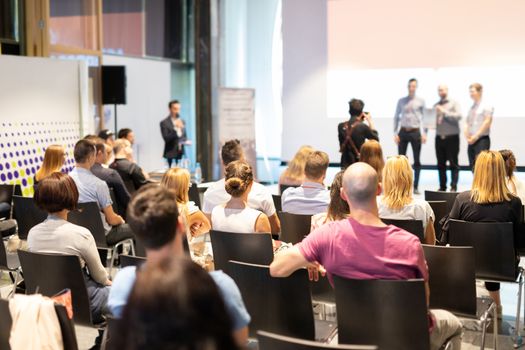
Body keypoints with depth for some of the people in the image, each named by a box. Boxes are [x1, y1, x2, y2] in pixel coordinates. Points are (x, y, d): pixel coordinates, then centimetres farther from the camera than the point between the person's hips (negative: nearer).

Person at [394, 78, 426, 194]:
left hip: (415, 132, -1)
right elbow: (396, 117, 9)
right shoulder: (401, 101, 8)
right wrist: (395, 133, 1)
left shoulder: (421, 101, 4)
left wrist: (424, 133, -9)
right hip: (403, 132, 1)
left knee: (416, 160, 4)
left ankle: (416, 187, 11)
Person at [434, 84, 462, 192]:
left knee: (453, 163, -3)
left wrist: (444, 112, -13)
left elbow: (458, 116, -11)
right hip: (439, 137, 4)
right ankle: (442, 187, 13)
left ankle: (453, 187, -1)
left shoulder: (454, 103, 2)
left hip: (452, 137, -4)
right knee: (441, 164, 6)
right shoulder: (436, 105, 14)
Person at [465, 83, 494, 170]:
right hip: (471, 141, 7)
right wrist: (467, 136, 0)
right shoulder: (471, 108, 17)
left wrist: (476, 136, -13)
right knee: (473, 165, 7)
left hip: (482, 139, -7)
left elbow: (487, 122, -12)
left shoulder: (486, 106, -5)